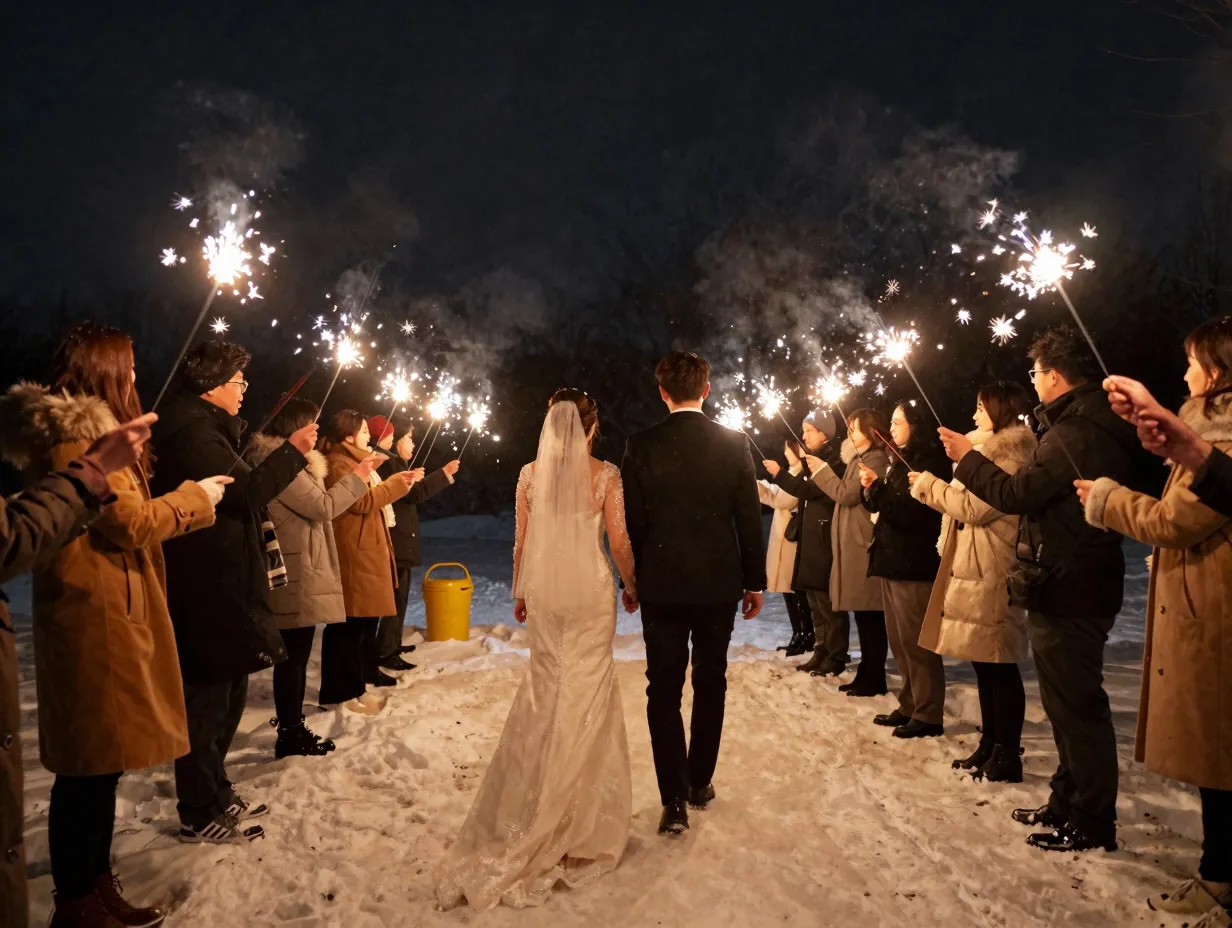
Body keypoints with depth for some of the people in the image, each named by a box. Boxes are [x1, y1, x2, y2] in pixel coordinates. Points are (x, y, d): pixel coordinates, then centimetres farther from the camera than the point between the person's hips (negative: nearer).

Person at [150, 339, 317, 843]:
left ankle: (215, 796, 32)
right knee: (207, 698, -2)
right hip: (209, 592, -11)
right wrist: (292, 452, -18)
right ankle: (201, 814, 9)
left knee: (225, 693, 19)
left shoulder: (204, 429, 19)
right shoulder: (192, 432, -16)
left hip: (221, 586, 11)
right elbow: (243, 493, -23)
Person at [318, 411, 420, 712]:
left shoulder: (353, 462, 23)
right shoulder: (338, 465, -12)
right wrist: (397, 483, -12)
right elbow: (362, 501, -19)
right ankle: (343, 692, -2)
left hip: (366, 554, 11)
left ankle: (353, 684, 19)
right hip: (353, 556, -11)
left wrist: (400, 482, 17)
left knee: (364, 620, 12)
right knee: (351, 623, -8)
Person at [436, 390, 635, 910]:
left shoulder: (530, 475, 0)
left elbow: (523, 543, 4)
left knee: (544, 689, 16)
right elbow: (619, 542, -6)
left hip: (544, 591, 3)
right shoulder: (605, 474, -7)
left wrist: (519, 592, 16)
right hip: (591, 590, -3)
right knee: (587, 692, 9)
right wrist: (631, 586, 9)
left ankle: (529, 816, 25)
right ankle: (576, 817, 16)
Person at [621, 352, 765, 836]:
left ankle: (674, 800, 1)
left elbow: (632, 521, -3)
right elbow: (749, 518, -2)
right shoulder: (734, 443, -5)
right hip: (719, 583, 1)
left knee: (664, 689, 5)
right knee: (710, 683, 17)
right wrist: (754, 581, 7)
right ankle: (700, 782, 28)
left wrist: (630, 580, 8)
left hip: (661, 585, -1)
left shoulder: (641, 446, -7)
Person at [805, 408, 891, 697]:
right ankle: (866, 673, 18)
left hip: (864, 546, -10)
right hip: (855, 545, 10)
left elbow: (846, 494, -16)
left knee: (869, 614, -5)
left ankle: (875, 678, 0)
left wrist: (821, 469, -8)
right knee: (863, 613, 12)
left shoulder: (874, 459, -12)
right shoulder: (861, 458, 20)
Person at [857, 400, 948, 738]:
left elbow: (906, 512, -18)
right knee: (899, 640, 12)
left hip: (914, 564, -9)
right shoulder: (902, 460, 17)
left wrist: (877, 486, -17)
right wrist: (871, 490, -1)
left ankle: (929, 715, 0)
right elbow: (884, 508, 17)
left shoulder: (927, 461, -10)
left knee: (915, 641, -6)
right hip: (892, 560, 9)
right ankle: (910, 706, 20)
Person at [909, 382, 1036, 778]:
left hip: (992, 574, -10)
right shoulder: (993, 450, 21)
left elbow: (975, 507, -18)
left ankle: (1008, 756, 2)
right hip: (975, 570, 10)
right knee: (985, 662, 13)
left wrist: (929, 484, -8)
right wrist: (931, 486, 13)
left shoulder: (1011, 453, -12)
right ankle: (990, 745, 22)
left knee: (999, 664, -5)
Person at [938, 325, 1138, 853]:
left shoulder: (1074, 433, -19)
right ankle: (1069, 802, 30)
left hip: (1065, 589, -11)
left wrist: (967, 458, -7)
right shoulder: (1094, 426, 13)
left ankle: (1093, 822, 8)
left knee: (1075, 705, -2)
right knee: (1070, 702, 18)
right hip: (1078, 583, 11)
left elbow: (1016, 495, -21)